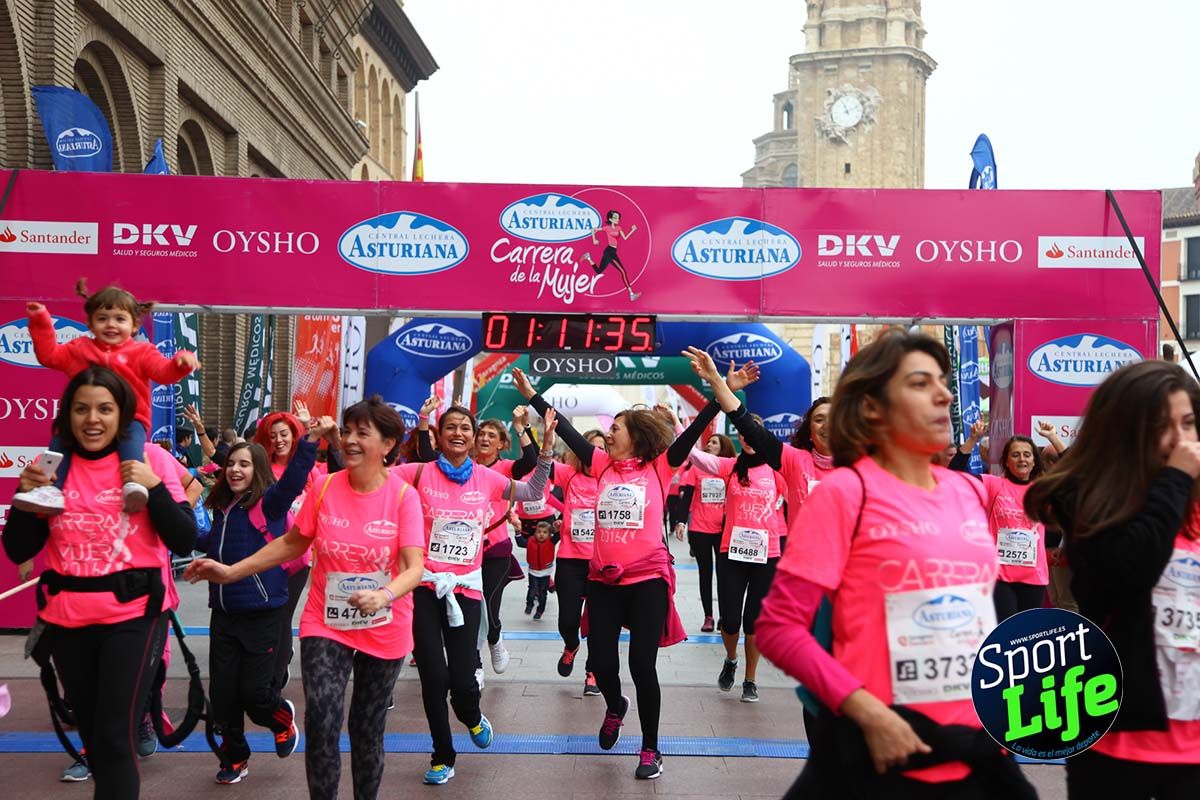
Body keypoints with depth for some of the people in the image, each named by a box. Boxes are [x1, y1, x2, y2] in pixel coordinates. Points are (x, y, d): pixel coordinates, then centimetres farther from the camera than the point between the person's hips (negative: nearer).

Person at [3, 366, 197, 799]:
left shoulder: (150, 460, -6)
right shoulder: (50, 464, 2)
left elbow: (184, 542, -9)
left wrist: (154, 486, -21)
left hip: (132, 616, -4)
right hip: (66, 618, 4)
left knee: (115, 740, -8)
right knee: (92, 734, 19)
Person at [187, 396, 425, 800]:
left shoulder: (403, 496, -14)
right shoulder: (324, 488, -6)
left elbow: (415, 567, -21)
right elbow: (292, 543, 8)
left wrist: (384, 596, -41)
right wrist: (231, 571, 4)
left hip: (383, 630, -1)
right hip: (325, 625, 1)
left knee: (367, 732, 13)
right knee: (321, 723, -14)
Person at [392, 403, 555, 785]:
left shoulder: (486, 478, 4)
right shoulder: (421, 473, -3)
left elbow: (533, 492, 10)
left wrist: (547, 447, -1)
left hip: (465, 587, 1)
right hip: (424, 585, -1)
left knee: (462, 679, -3)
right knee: (433, 676, 0)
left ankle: (472, 718, 36)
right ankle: (443, 756, 24)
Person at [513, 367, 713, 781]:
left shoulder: (659, 466, -2)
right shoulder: (603, 464, 8)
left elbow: (693, 432, -11)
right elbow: (567, 432, 10)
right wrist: (532, 396, 12)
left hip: (648, 579, -4)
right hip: (603, 579, 4)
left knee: (642, 665, -2)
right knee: (601, 662, 8)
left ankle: (651, 748, 17)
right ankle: (615, 707, 43)